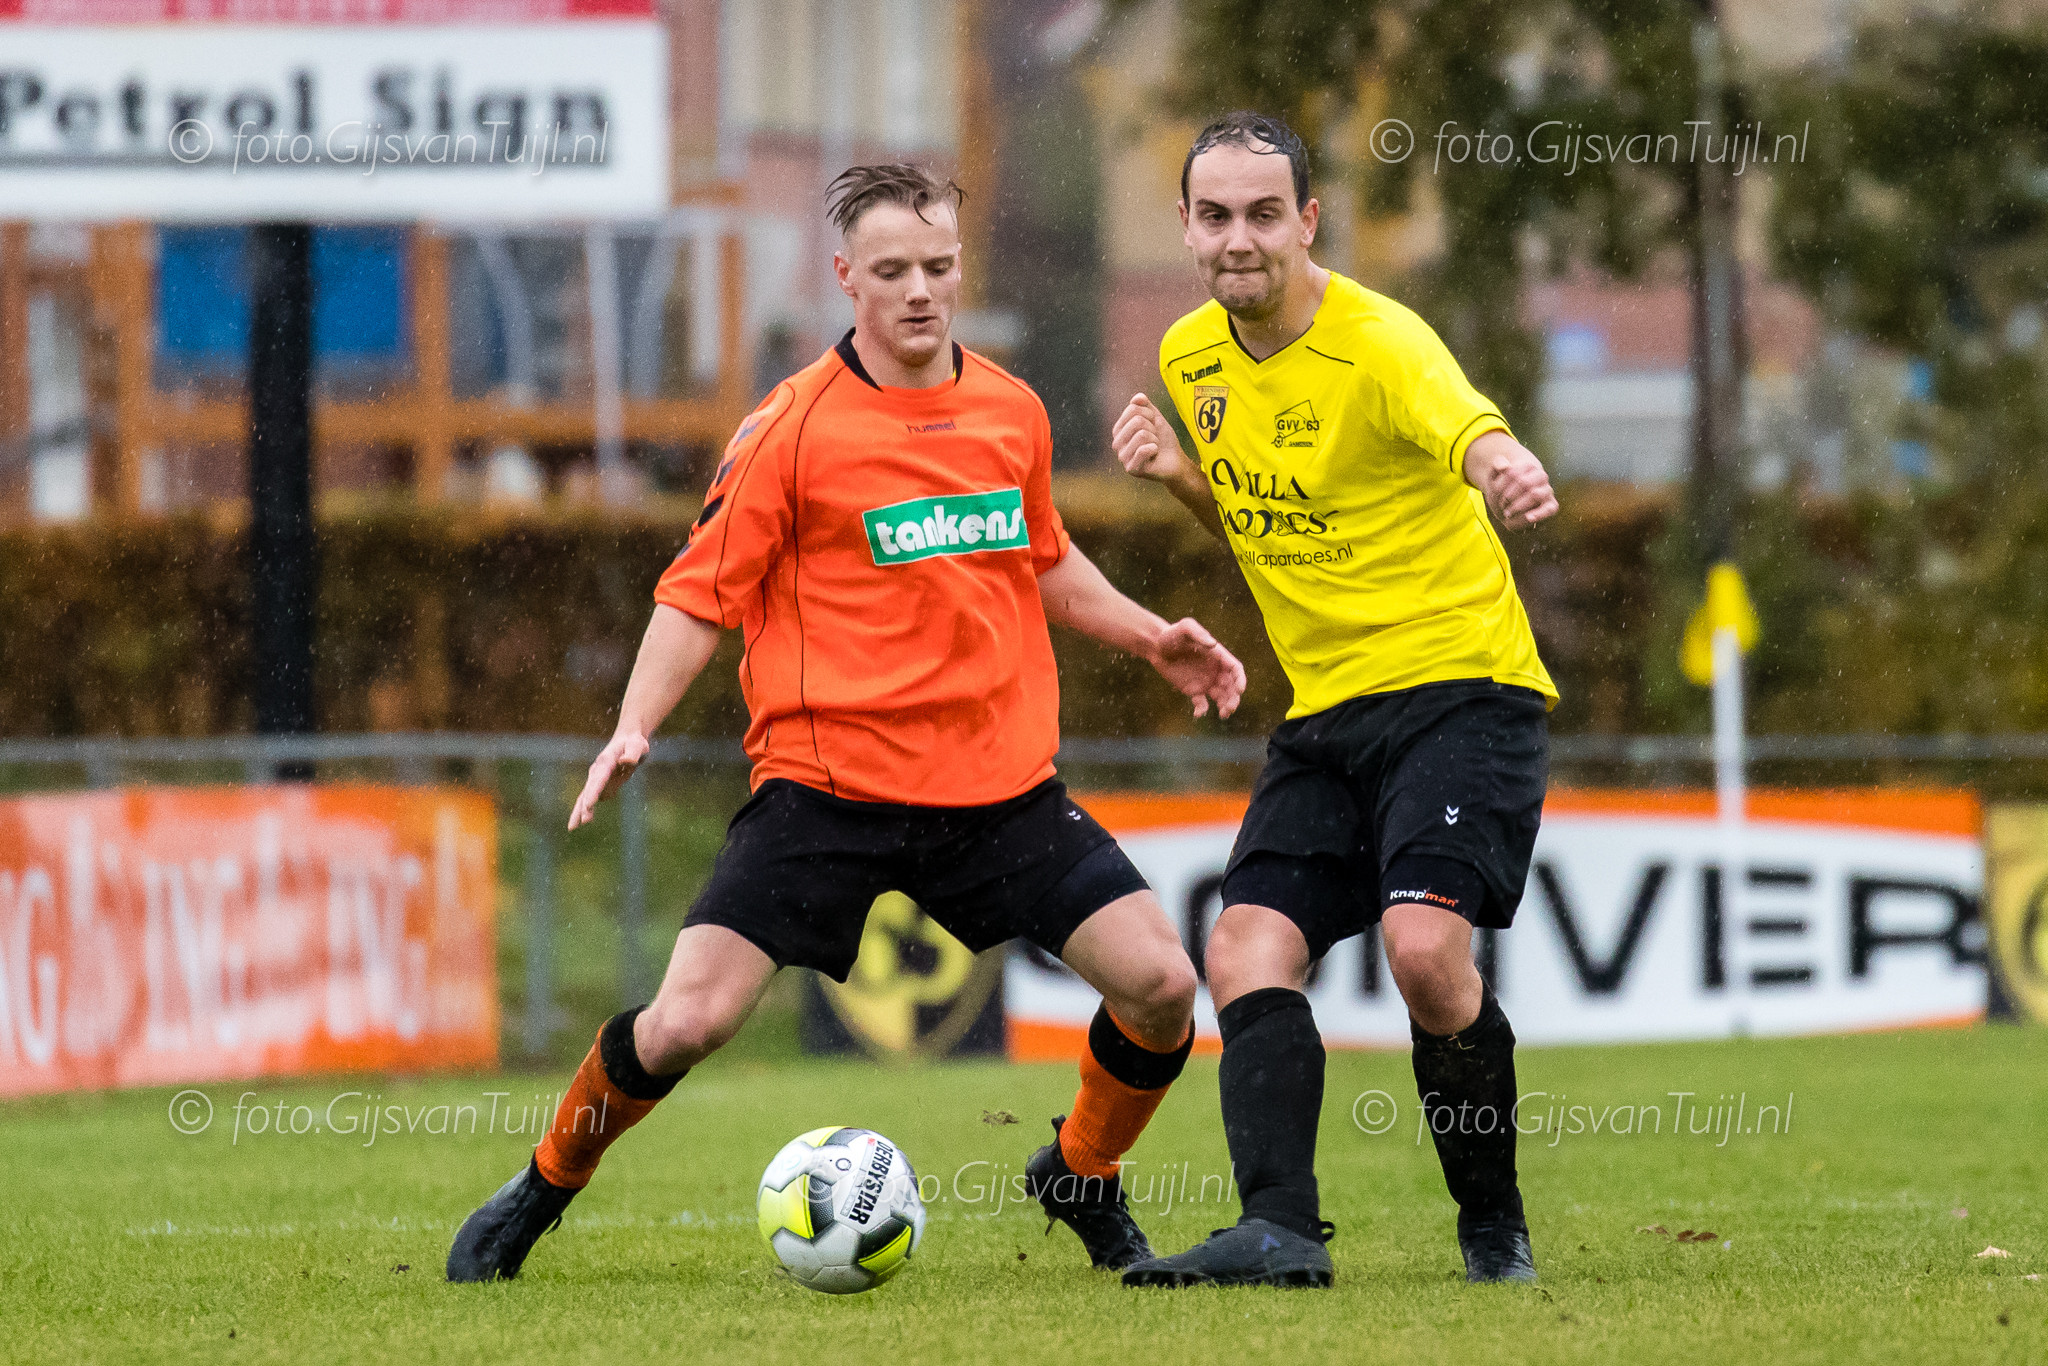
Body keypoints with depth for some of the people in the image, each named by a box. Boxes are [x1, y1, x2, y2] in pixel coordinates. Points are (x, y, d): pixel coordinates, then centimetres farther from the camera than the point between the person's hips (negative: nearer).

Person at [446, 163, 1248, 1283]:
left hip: (1001, 785, 4)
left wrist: (1150, 638, 16)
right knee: (686, 1022, -14)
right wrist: (634, 725, -17)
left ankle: (1081, 1180, 21)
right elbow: (700, 597, -4)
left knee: (1160, 982, -8)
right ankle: (539, 1195, 13)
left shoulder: (1012, 412, 7)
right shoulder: (790, 428, -7)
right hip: (826, 787, -4)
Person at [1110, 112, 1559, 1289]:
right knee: (1247, 957, -10)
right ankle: (1282, 1229, -18)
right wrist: (1180, 474, 1)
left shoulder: (1379, 344, -17)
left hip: (1461, 680, -7)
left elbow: (1466, 431, -40)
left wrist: (1506, 471, -65)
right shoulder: (1193, 358, 7)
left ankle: (1496, 1226, -4)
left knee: (1425, 946, -23)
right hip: (1328, 709, 7)